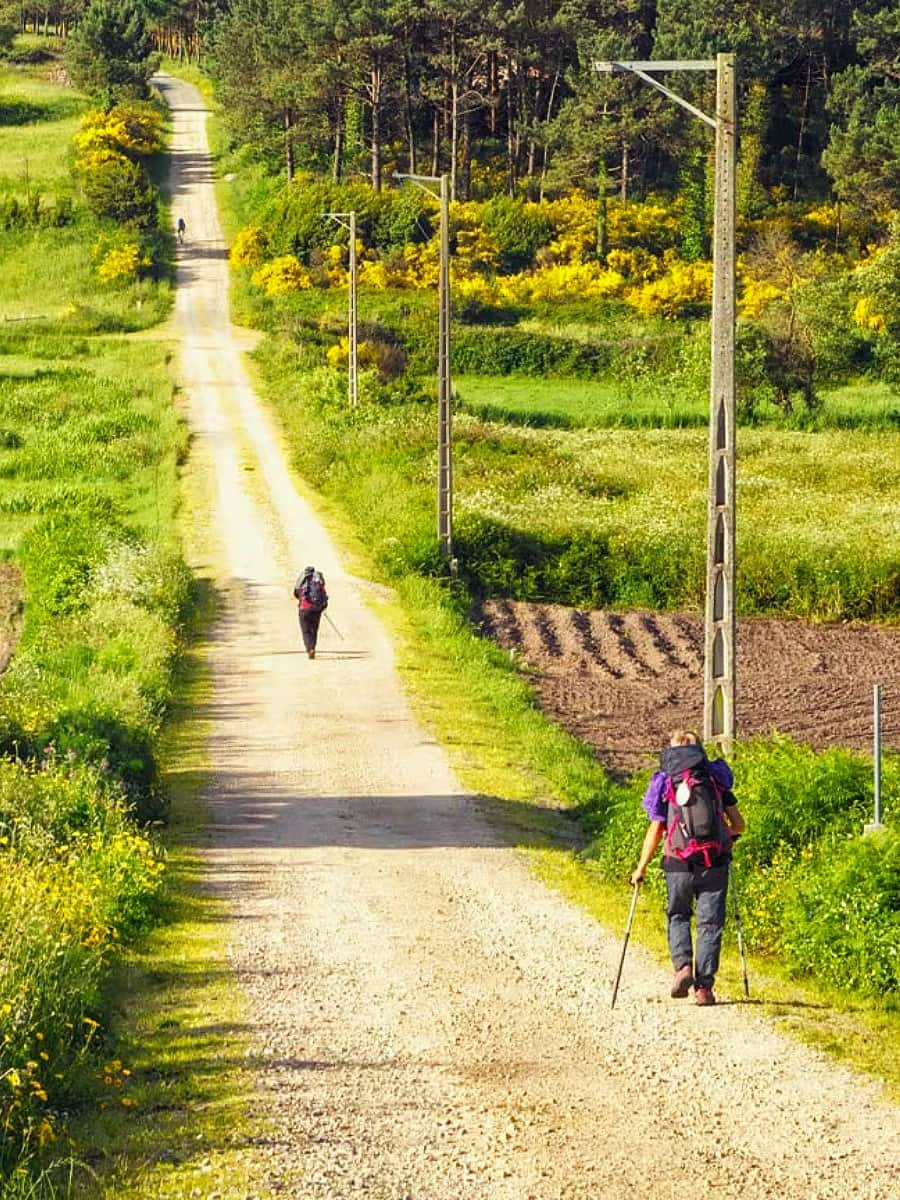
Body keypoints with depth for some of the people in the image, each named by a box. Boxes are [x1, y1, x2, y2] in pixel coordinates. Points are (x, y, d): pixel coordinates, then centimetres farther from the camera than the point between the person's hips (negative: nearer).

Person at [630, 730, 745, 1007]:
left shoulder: (665, 784, 4)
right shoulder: (716, 780, 8)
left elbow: (655, 831, 1)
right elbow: (739, 824, 10)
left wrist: (641, 868, 8)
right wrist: (730, 836, 33)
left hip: (679, 864, 0)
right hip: (714, 863, 0)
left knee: (678, 916, 19)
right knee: (709, 923, 7)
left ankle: (682, 965, -4)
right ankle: (704, 986, 1)